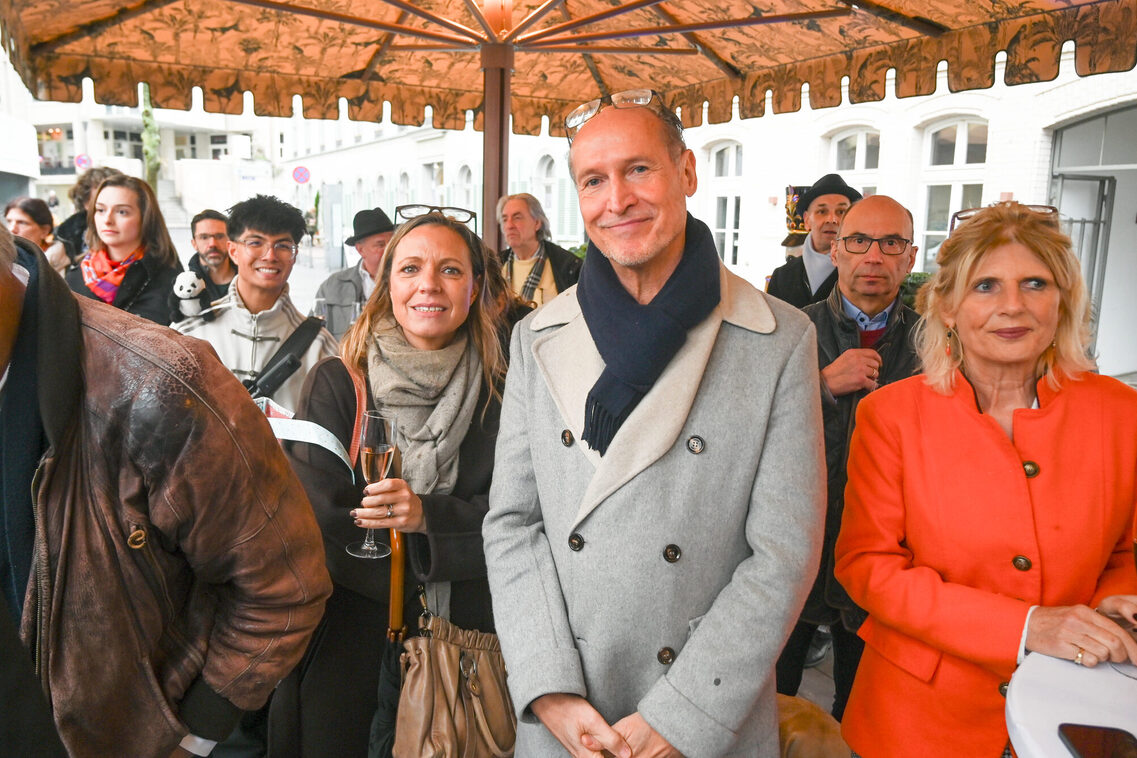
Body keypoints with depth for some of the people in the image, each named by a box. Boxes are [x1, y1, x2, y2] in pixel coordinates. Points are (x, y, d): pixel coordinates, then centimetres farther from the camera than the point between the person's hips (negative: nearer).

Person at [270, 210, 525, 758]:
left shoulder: (501, 388, -4)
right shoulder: (337, 381, -5)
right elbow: (318, 509, -13)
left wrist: (428, 515, -22)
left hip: (466, 611, 1)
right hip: (353, 607, 0)